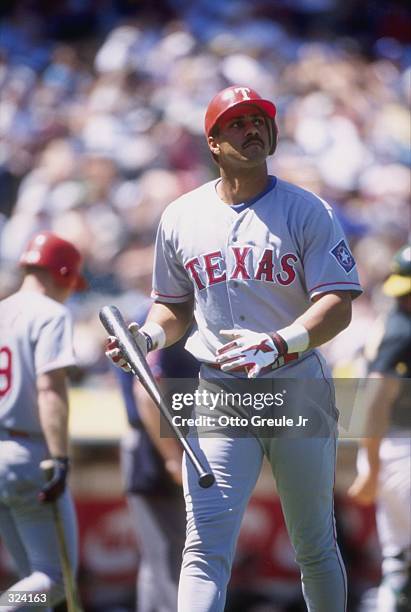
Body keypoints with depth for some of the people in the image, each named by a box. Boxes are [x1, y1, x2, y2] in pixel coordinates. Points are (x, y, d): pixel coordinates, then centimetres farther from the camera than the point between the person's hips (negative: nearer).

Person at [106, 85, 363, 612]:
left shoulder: (308, 212, -2)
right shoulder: (181, 217, 8)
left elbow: (338, 306, -11)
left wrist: (277, 344, -29)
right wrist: (150, 336, -3)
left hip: (297, 389, -1)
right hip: (218, 395, 1)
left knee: (314, 544, 10)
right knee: (206, 548, -12)